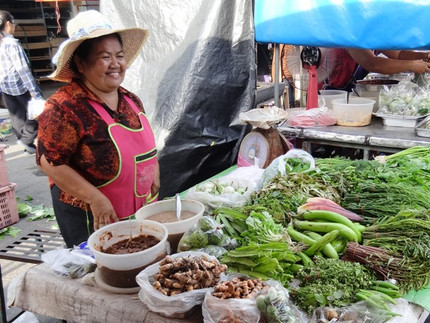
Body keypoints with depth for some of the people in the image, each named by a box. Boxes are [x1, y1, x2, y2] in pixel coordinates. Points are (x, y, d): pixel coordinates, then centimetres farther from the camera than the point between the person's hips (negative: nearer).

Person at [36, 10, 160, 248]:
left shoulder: (131, 101, 3)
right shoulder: (64, 108, -20)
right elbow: (50, 161, -21)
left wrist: (153, 172, 5)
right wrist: (95, 199, -24)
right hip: (91, 220, -7)